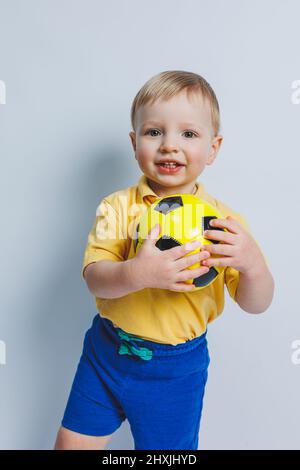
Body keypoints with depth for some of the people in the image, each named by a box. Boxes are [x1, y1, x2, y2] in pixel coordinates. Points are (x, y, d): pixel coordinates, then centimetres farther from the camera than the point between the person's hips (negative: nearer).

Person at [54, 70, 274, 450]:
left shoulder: (223, 220, -11)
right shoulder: (118, 207, -10)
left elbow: (255, 304, -9)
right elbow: (94, 277, -18)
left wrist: (253, 265, -31)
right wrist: (137, 273, -38)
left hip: (177, 367, 0)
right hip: (107, 349, 2)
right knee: (72, 442, 19)